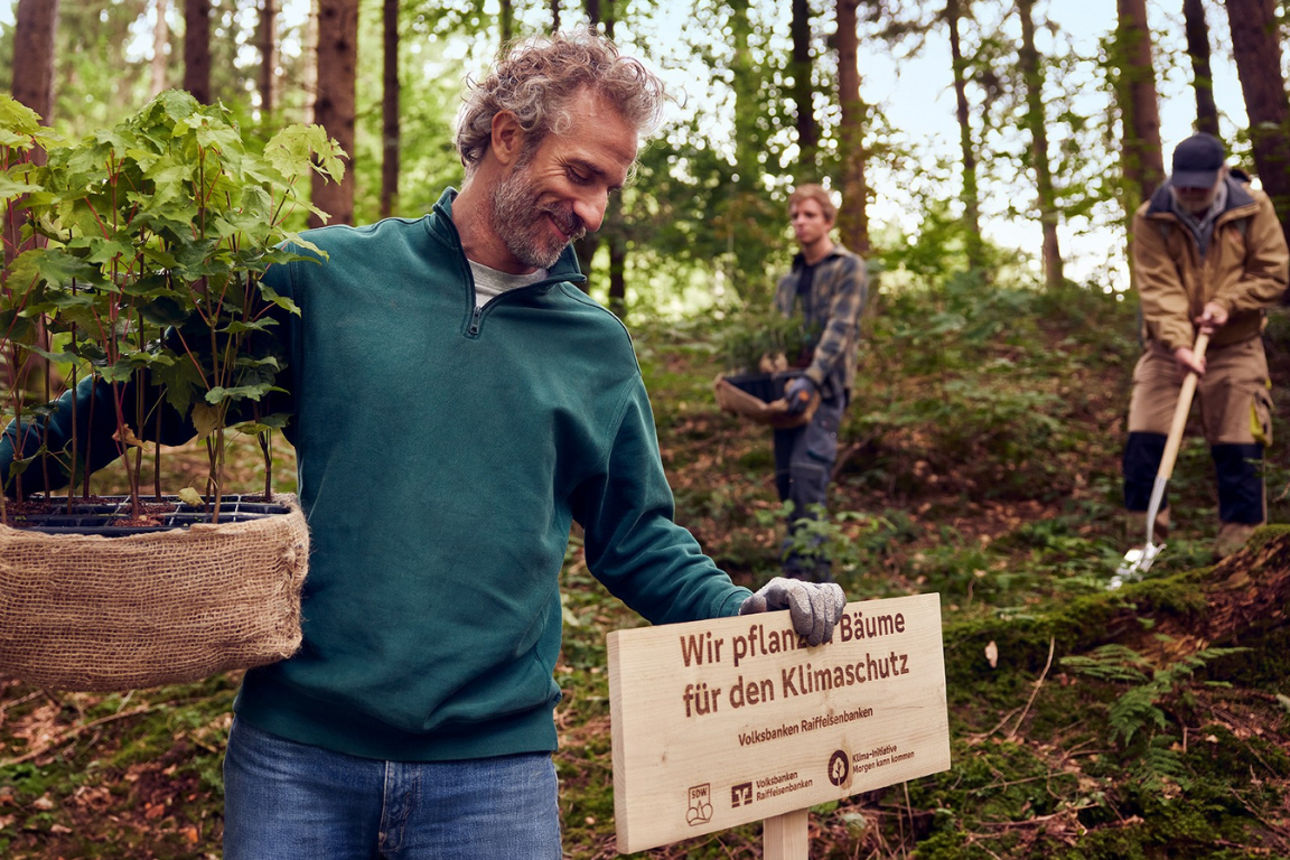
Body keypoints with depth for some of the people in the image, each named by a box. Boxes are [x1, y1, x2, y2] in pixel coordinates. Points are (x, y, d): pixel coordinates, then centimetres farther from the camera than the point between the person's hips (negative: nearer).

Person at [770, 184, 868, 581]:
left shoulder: (848, 268, 1)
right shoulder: (787, 281, 21)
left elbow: (840, 329, -12)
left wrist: (811, 378, -24)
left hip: (826, 387, -6)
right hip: (788, 389, 6)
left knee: (807, 471, -19)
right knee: (786, 478, 5)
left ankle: (807, 568, -19)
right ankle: (795, 569, 15)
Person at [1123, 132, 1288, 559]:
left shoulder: (1252, 209, -5)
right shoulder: (1151, 219, -8)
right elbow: (1158, 289, -15)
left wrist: (1227, 304, -18)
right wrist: (1178, 344, -28)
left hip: (1235, 348, 0)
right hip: (1169, 346, 0)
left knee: (1239, 445, -1)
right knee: (1144, 439, -5)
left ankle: (1239, 539, 9)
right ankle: (1144, 533, 6)